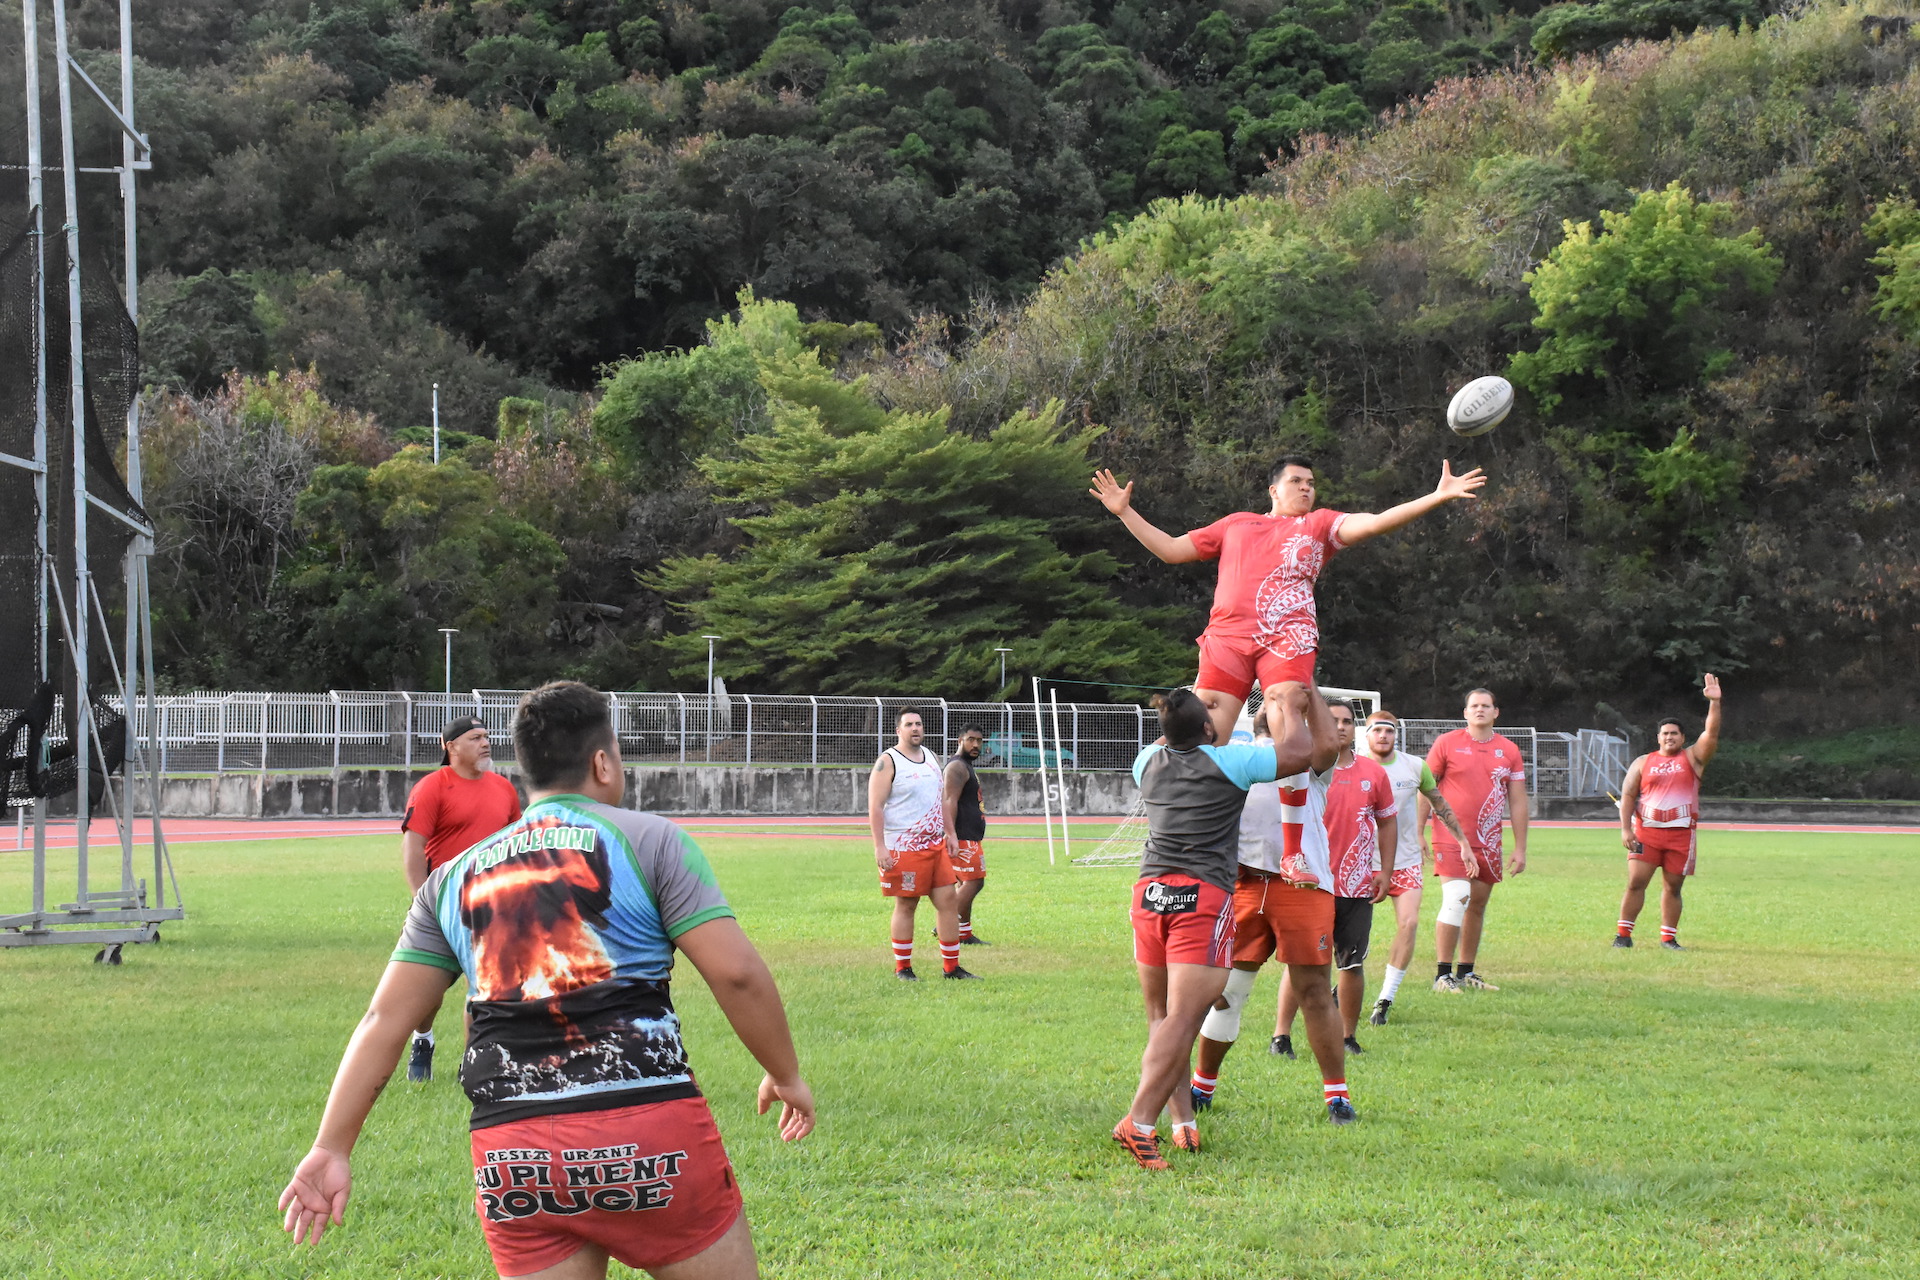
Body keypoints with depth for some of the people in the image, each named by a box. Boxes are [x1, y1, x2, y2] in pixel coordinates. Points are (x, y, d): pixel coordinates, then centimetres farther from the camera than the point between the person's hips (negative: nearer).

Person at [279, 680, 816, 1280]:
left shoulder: (454, 876, 15)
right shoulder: (646, 839, 3)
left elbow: (385, 1018, 12)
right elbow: (736, 973, -5)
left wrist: (331, 1148, 13)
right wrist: (786, 1074, 9)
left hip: (510, 1153, 4)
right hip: (648, 1134, -4)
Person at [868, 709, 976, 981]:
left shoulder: (931, 759, 15)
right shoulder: (888, 762, -7)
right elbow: (875, 807, -12)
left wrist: (950, 833, 19)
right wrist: (880, 847, -18)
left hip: (936, 845, 7)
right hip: (904, 847, -7)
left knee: (948, 899, 3)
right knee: (905, 906, -1)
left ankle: (951, 967, 9)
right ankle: (902, 968, 9)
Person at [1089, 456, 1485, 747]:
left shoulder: (1319, 524, 21)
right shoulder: (1236, 523, 28)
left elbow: (1372, 523, 5)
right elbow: (1171, 550, 31)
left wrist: (1437, 497, -7)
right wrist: (1125, 511, 29)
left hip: (1287, 637, -2)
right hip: (1227, 634, 2)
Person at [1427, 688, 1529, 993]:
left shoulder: (1509, 751, 9)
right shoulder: (1447, 743, 0)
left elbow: (1517, 802, 11)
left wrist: (1520, 848, 7)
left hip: (1488, 842, 4)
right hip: (1451, 838, -4)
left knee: (1478, 905, 8)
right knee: (1456, 900, -16)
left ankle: (1466, 973, 17)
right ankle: (1443, 974, -11)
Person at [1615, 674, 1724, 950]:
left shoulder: (1692, 757, 8)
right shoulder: (1643, 763, 10)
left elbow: (1711, 733, -5)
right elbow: (1628, 795, 7)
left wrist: (1714, 703, -18)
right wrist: (1625, 829, -4)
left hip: (1681, 834, 0)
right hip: (1646, 832, 0)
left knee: (1673, 887, 5)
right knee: (1636, 883, -6)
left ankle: (1668, 938, 13)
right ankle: (1623, 934, 0)